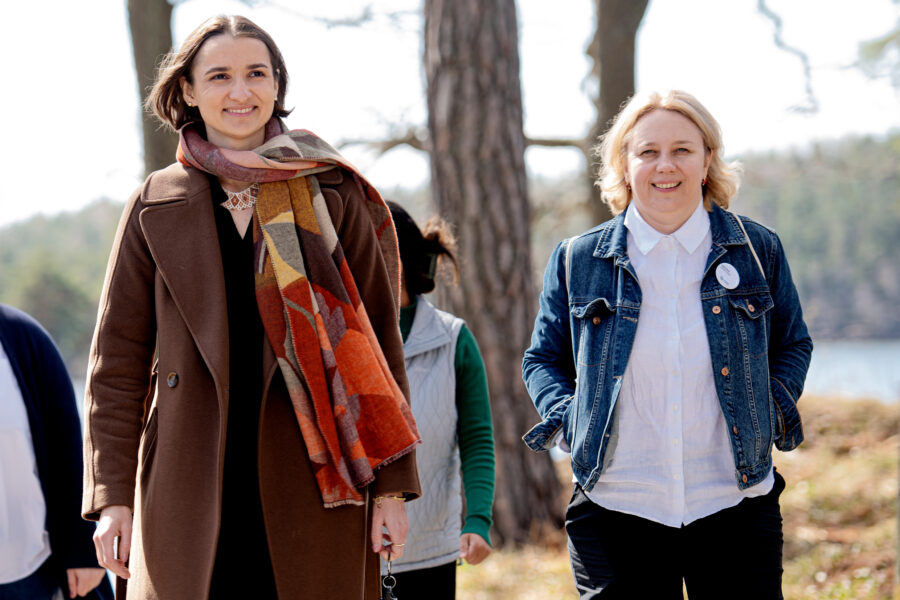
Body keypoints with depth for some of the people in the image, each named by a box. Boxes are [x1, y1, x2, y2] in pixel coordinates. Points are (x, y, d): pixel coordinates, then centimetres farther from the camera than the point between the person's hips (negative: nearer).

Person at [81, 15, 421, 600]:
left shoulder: (335, 196, 6)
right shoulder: (156, 205, 8)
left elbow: (381, 343, 7)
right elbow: (117, 360, 8)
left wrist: (392, 485, 1)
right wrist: (113, 495, 1)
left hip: (316, 480, 0)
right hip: (191, 489, 0)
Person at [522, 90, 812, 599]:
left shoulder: (759, 250, 4)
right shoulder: (577, 260, 3)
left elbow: (793, 343, 18)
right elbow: (544, 358, 15)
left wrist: (774, 408, 1)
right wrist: (567, 417, -3)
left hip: (736, 506, 0)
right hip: (614, 513, 0)